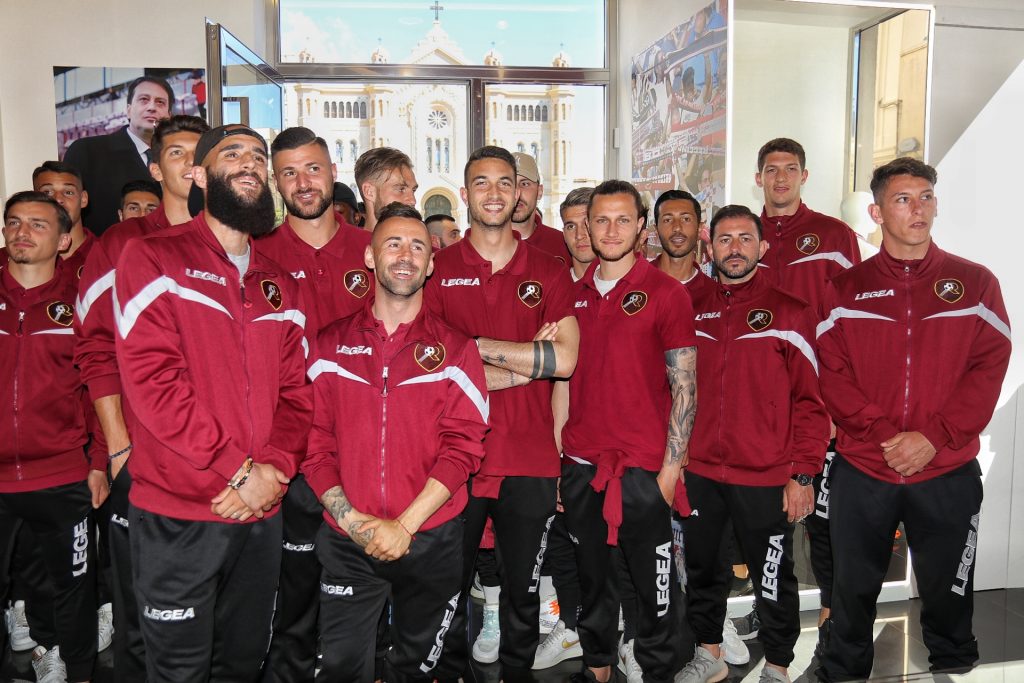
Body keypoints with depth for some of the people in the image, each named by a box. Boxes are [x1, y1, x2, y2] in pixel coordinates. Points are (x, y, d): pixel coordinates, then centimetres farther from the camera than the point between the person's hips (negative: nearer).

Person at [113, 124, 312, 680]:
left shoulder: (279, 284, 13)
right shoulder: (153, 259, -5)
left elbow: (296, 391, 7)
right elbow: (152, 380, -15)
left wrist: (275, 468, -10)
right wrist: (239, 469, -18)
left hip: (261, 511, 5)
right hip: (175, 514, -5)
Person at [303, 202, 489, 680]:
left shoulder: (455, 350, -1)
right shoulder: (332, 345, 3)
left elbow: (461, 447, -8)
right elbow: (315, 441, -1)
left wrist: (405, 524, -16)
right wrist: (351, 520, -12)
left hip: (430, 541, 0)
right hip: (347, 543, 1)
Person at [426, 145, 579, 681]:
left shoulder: (549, 272, 4)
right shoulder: (438, 270, 1)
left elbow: (565, 360, -9)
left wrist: (473, 344, -14)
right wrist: (530, 361, -13)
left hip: (530, 461, 1)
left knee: (523, 591, 17)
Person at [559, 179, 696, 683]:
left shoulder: (667, 294, -6)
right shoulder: (575, 293, 7)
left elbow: (684, 387, -6)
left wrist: (670, 468, -10)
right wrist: (557, 453, 8)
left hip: (643, 469, -4)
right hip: (581, 465, 4)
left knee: (653, 583, 8)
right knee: (592, 575, 17)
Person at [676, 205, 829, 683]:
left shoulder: (790, 312, -3)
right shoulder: (691, 311, 7)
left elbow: (810, 400, -5)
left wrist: (803, 473, -9)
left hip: (765, 478, -3)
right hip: (699, 471, 4)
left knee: (773, 578, 9)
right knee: (701, 570, 17)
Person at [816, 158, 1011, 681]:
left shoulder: (975, 284, 4)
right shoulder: (846, 288, 3)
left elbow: (989, 369, -3)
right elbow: (831, 374, -4)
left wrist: (933, 436, -14)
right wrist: (882, 433, -15)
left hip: (948, 474, 0)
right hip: (860, 470, 0)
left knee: (948, 592, 16)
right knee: (853, 590, 13)